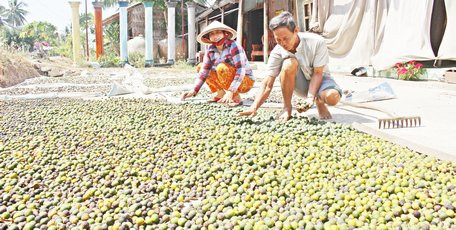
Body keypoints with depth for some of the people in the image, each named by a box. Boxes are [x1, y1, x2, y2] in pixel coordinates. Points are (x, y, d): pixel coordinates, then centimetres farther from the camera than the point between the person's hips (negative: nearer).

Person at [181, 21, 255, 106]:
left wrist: (230, 92, -38)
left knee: (221, 67, -33)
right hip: (230, 81, 7)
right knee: (200, 67, 2)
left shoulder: (234, 47, -22)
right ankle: (220, 94, 3)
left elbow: (241, 71, -29)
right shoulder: (210, 50, -4)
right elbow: (204, 70, -6)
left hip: (245, 81, -7)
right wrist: (194, 90, -16)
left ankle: (236, 98, -19)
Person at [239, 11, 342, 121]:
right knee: (289, 63, -33)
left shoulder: (317, 42, -23)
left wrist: (310, 98, -35)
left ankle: (319, 101, 2)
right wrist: (254, 107, -36)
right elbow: (267, 84, -22)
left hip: (319, 79, -1)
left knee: (332, 97, -37)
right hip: (300, 85, 1)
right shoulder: (278, 52, -19)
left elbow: (318, 73, -21)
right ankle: (287, 108, -18)